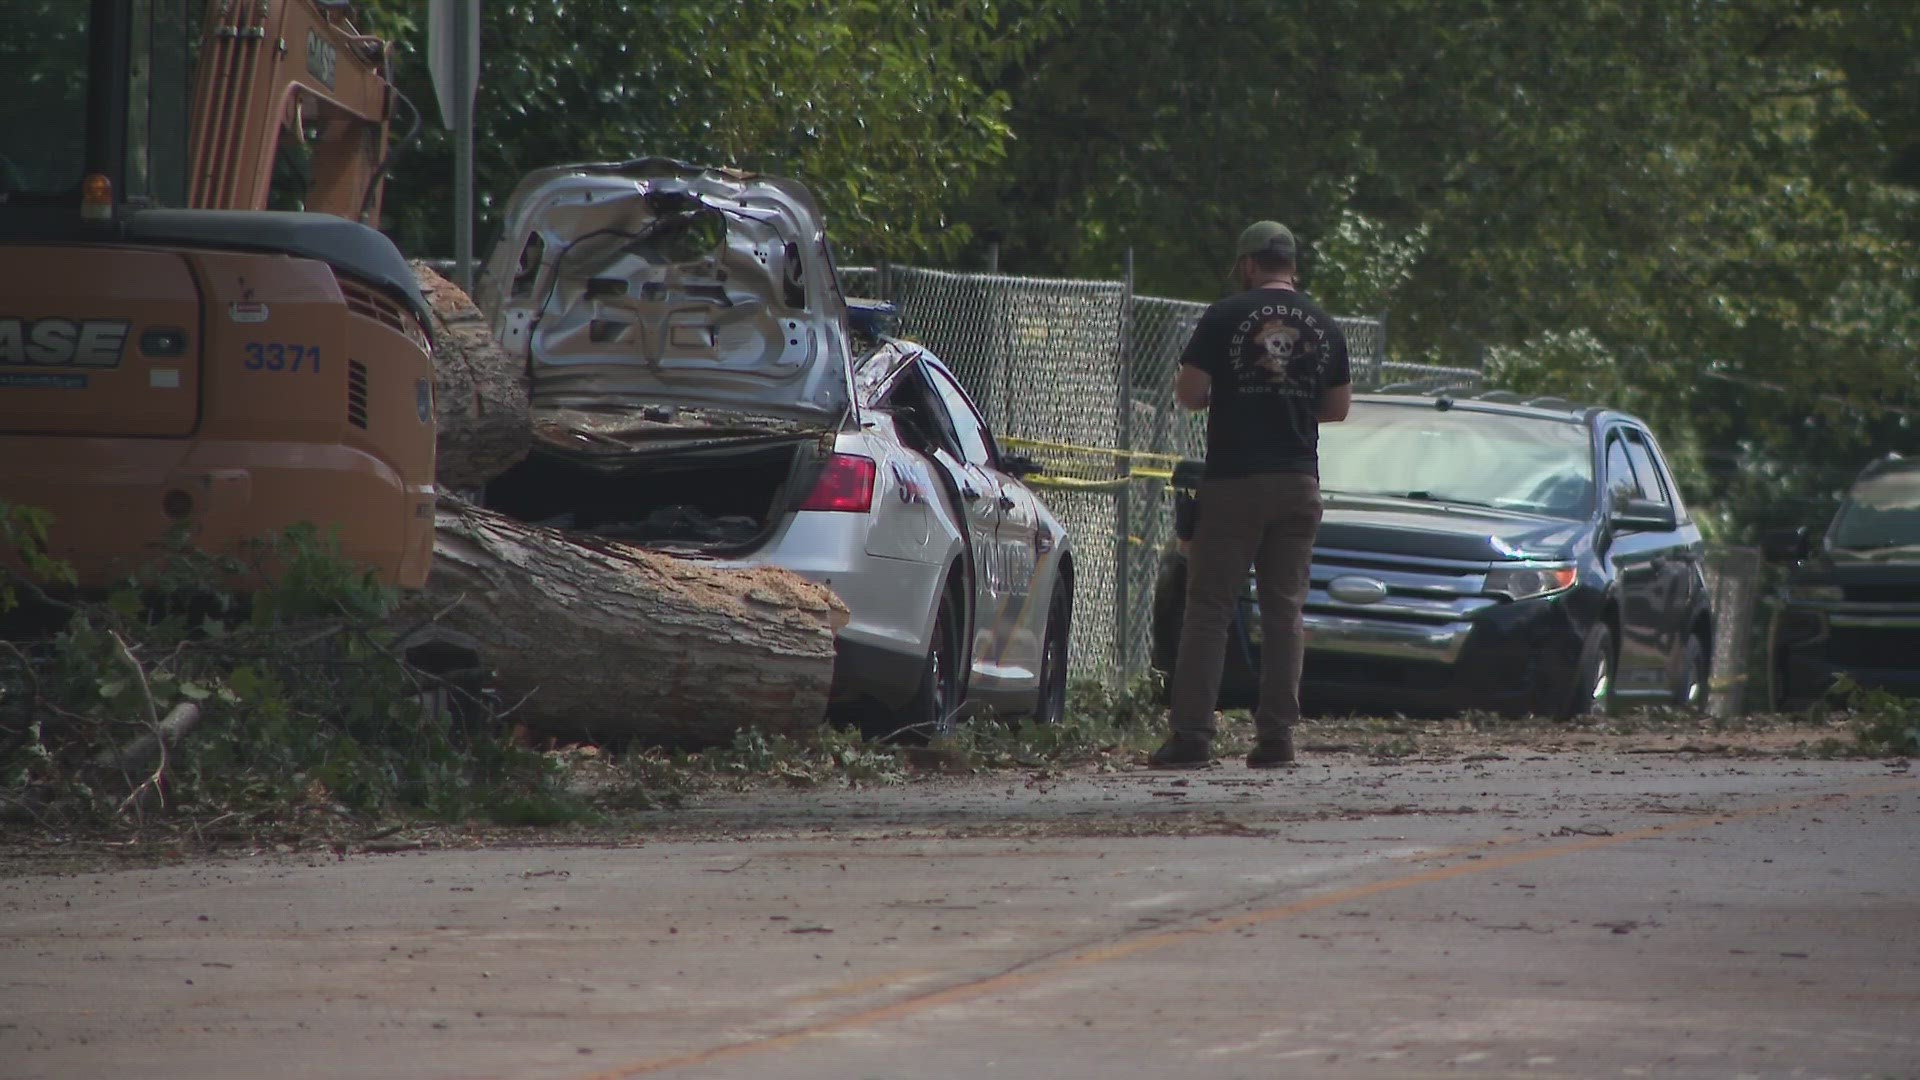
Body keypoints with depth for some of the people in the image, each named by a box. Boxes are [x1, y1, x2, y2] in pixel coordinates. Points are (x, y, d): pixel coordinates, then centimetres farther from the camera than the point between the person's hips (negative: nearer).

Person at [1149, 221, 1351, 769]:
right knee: (1285, 610, 8)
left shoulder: (1226, 317, -6)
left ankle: (1191, 735, -6)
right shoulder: (1324, 327, 8)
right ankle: (1277, 736, 4)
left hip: (1233, 480, -4)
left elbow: (1188, 393, -8)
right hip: (1298, 482, 4)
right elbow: (1338, 408, 13)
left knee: (1208, 609, -1)